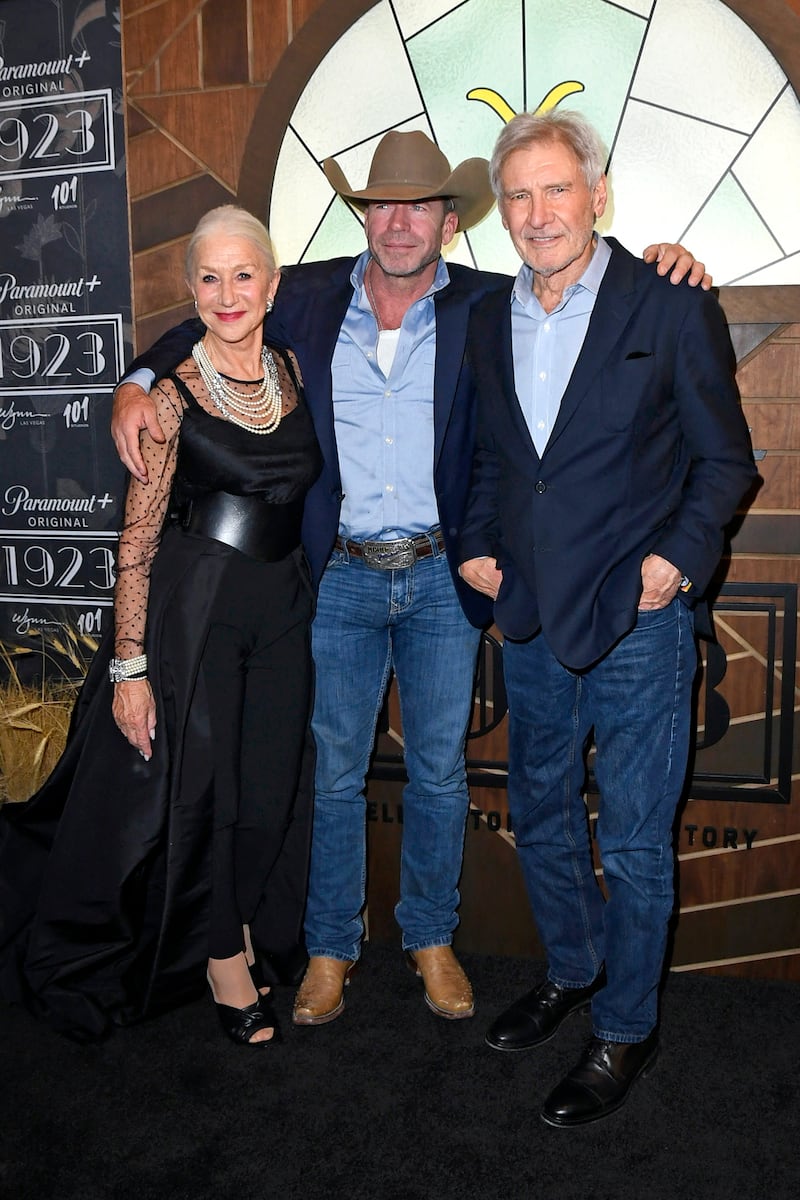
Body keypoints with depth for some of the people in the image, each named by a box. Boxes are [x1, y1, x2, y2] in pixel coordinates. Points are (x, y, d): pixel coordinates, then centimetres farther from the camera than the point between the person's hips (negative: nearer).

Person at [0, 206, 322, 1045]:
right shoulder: (174, 398, -11)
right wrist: (130, 667, -13)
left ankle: (237, 940, 37)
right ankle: (223, 955, 31)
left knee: (266, 783, 12)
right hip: (190, 608, -4)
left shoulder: (294, 372, 4)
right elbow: (136, 545, -11)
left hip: (282, 608, 5)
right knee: (193, 776, 7)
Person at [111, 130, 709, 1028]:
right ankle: (330, 947, 29)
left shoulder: (488, 306, -1)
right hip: (341, 578, 0)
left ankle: (431, 937, 33)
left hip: (443, 580, 0)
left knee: (439, 772, 12)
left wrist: (658, 268, -12)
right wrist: (139, 384, -2)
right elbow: (207, 327, 14)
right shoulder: (309, 297, 2)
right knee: (333, 773, 10)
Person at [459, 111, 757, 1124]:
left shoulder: (671, 307, -6)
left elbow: (725, 458, -2)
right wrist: (475, 545, 6)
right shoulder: (488, 319, 9)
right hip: (528, 617, 6)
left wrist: (681, 557, -15)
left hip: (637, 619, -5)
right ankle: (570, 973, 42)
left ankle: (625, 1030, 26)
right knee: (539, 815, 19)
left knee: (634, 842, 5)